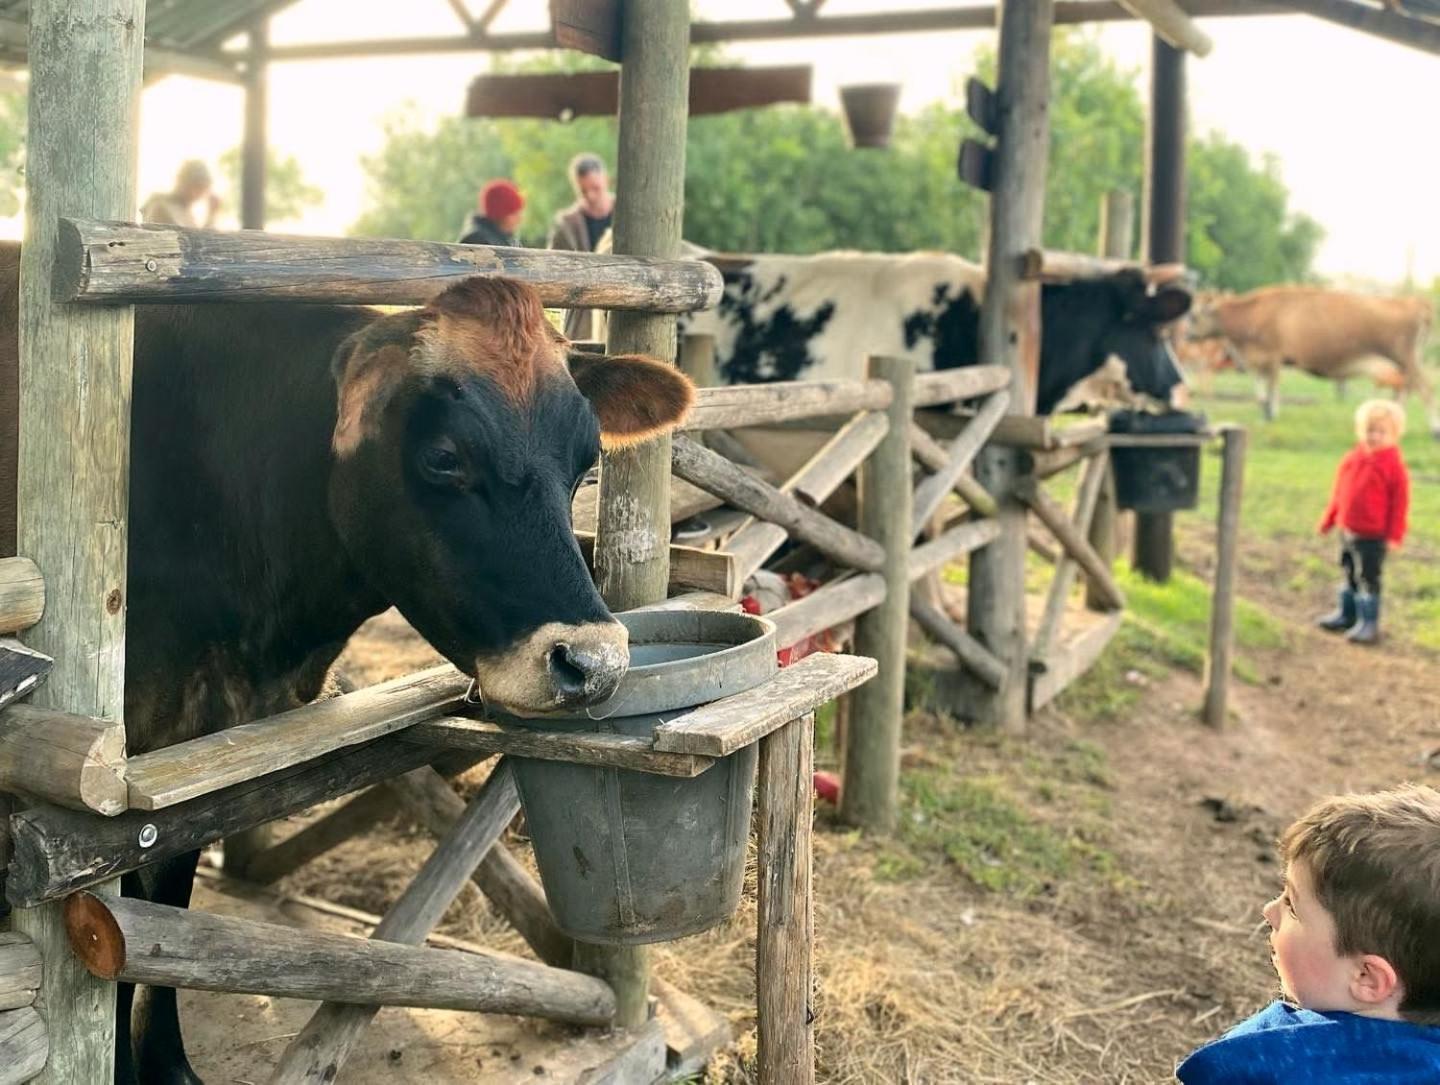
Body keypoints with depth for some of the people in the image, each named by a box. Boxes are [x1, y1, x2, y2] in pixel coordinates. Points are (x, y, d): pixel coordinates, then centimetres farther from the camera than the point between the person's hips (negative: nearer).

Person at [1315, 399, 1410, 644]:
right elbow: (1339, 491, 14)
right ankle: (1346, 615, 34)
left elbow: (1400, 502, -11)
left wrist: (1394, 535, -13)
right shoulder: (1352, 459, 4)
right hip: (1347, 529, 7)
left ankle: (1369, 624, 8)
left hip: (1373, 535, -6)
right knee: (1349, 573, 19)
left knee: (1368, 578, -1)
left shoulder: (1394, 465, -13)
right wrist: (1329, 518, 17)